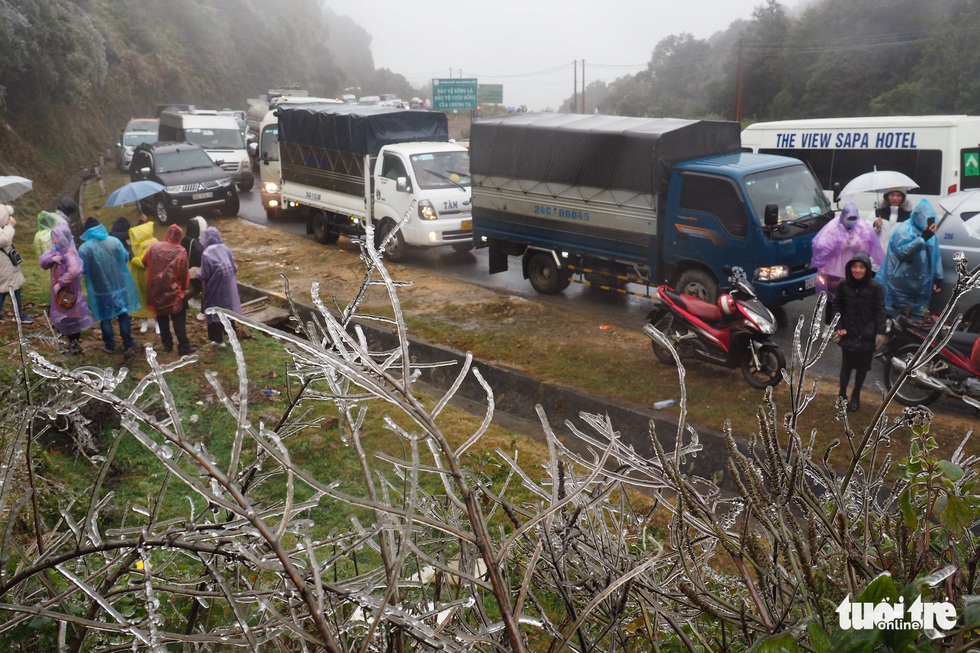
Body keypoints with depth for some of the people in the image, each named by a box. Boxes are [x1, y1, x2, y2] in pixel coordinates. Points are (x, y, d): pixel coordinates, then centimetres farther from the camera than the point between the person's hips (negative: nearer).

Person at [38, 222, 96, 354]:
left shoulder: (70, 253, -23)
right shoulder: (54, 250, 5)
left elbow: (74, 271, -35)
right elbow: (41, 262, 1)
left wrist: (60, 283, -28)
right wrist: (52, 259, -20)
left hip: (69, 291, -9)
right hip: (58, 290, 9)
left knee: (70, 317, 2)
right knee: (62, 316, 18)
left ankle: (75, 344, 16)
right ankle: (72, 342, 31)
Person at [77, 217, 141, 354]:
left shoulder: (84, 248, -12)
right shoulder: (114, 241, -6)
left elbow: (83, 269, -7)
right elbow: (125, 258, 5)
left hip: (101, 289, -2)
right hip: (119, 285, 2)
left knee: (105, 318, 13)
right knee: (123, 315, 11)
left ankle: (110, 346, 22)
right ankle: (128, 345, 14)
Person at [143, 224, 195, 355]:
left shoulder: (154, 246, -3)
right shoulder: (180, 252, -12)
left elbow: (144, 262, 10)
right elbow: (184, 273, -7)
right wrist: (183, 288, 9)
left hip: (156, 290, 3)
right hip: (173, 291, -3)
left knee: (162, 318, 16)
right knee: (179, 319, 4)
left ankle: (167, 344, 20)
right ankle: (183, 346, 2)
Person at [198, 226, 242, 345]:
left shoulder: (206, 254, -17)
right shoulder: (225, 249, -2)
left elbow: (205, 275, -15)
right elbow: (234, 268, 2)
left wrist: (197, 275, 6)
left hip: (215, 287, -5)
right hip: (228, 285, 5)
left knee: (215, 311, 8)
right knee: (228, 309, 18)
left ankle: (218, 339, 14)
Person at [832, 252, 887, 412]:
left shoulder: (876, 287, -8)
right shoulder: (843, 285, -3)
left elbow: (880, 311, -6)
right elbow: (837, 306, 4)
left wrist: (880, 332, -11)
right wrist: (839, 326, -6)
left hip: (867, 334, -1)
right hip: (849, 333, 1)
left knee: (862, 366, 11)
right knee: (846, 365, 4)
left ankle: (856, 396, 27)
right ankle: (842, 394, 20)